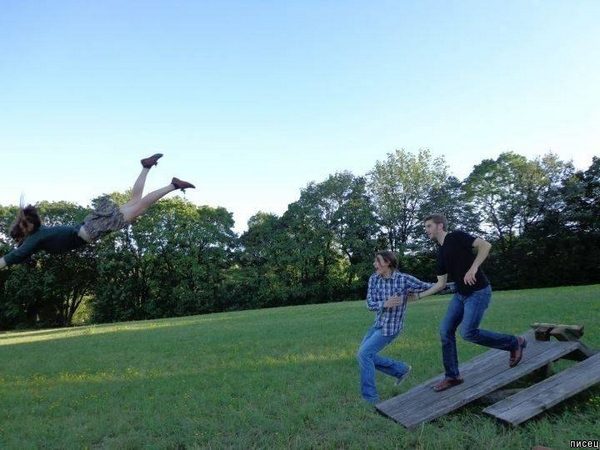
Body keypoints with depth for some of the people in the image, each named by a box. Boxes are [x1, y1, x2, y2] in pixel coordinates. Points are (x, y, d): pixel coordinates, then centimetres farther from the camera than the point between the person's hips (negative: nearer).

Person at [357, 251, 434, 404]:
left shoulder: (404, 279, -18)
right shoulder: (374, 279, -3)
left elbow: (429, 287, -10)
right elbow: (370, 304, -7)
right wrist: (385, 304, -27)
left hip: (391, 327, -7)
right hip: (378, 324, 7)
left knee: (364, 354, -13)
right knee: (365, 355, 13)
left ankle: (370, 398, 1)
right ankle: (401, 370, 27)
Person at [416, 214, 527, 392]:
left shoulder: (456, 237, -9)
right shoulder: (441, 253, 12)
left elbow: (485, 245, -18)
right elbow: (441, 283, 14)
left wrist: (473, 268, -27)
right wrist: (419, 295, 11)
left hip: (478, 292, -8)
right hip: (460, 295, 8)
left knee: (468, 332, -15)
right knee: (445, 330, 0)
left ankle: (514, 343, 8)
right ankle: (452, 376, 11)